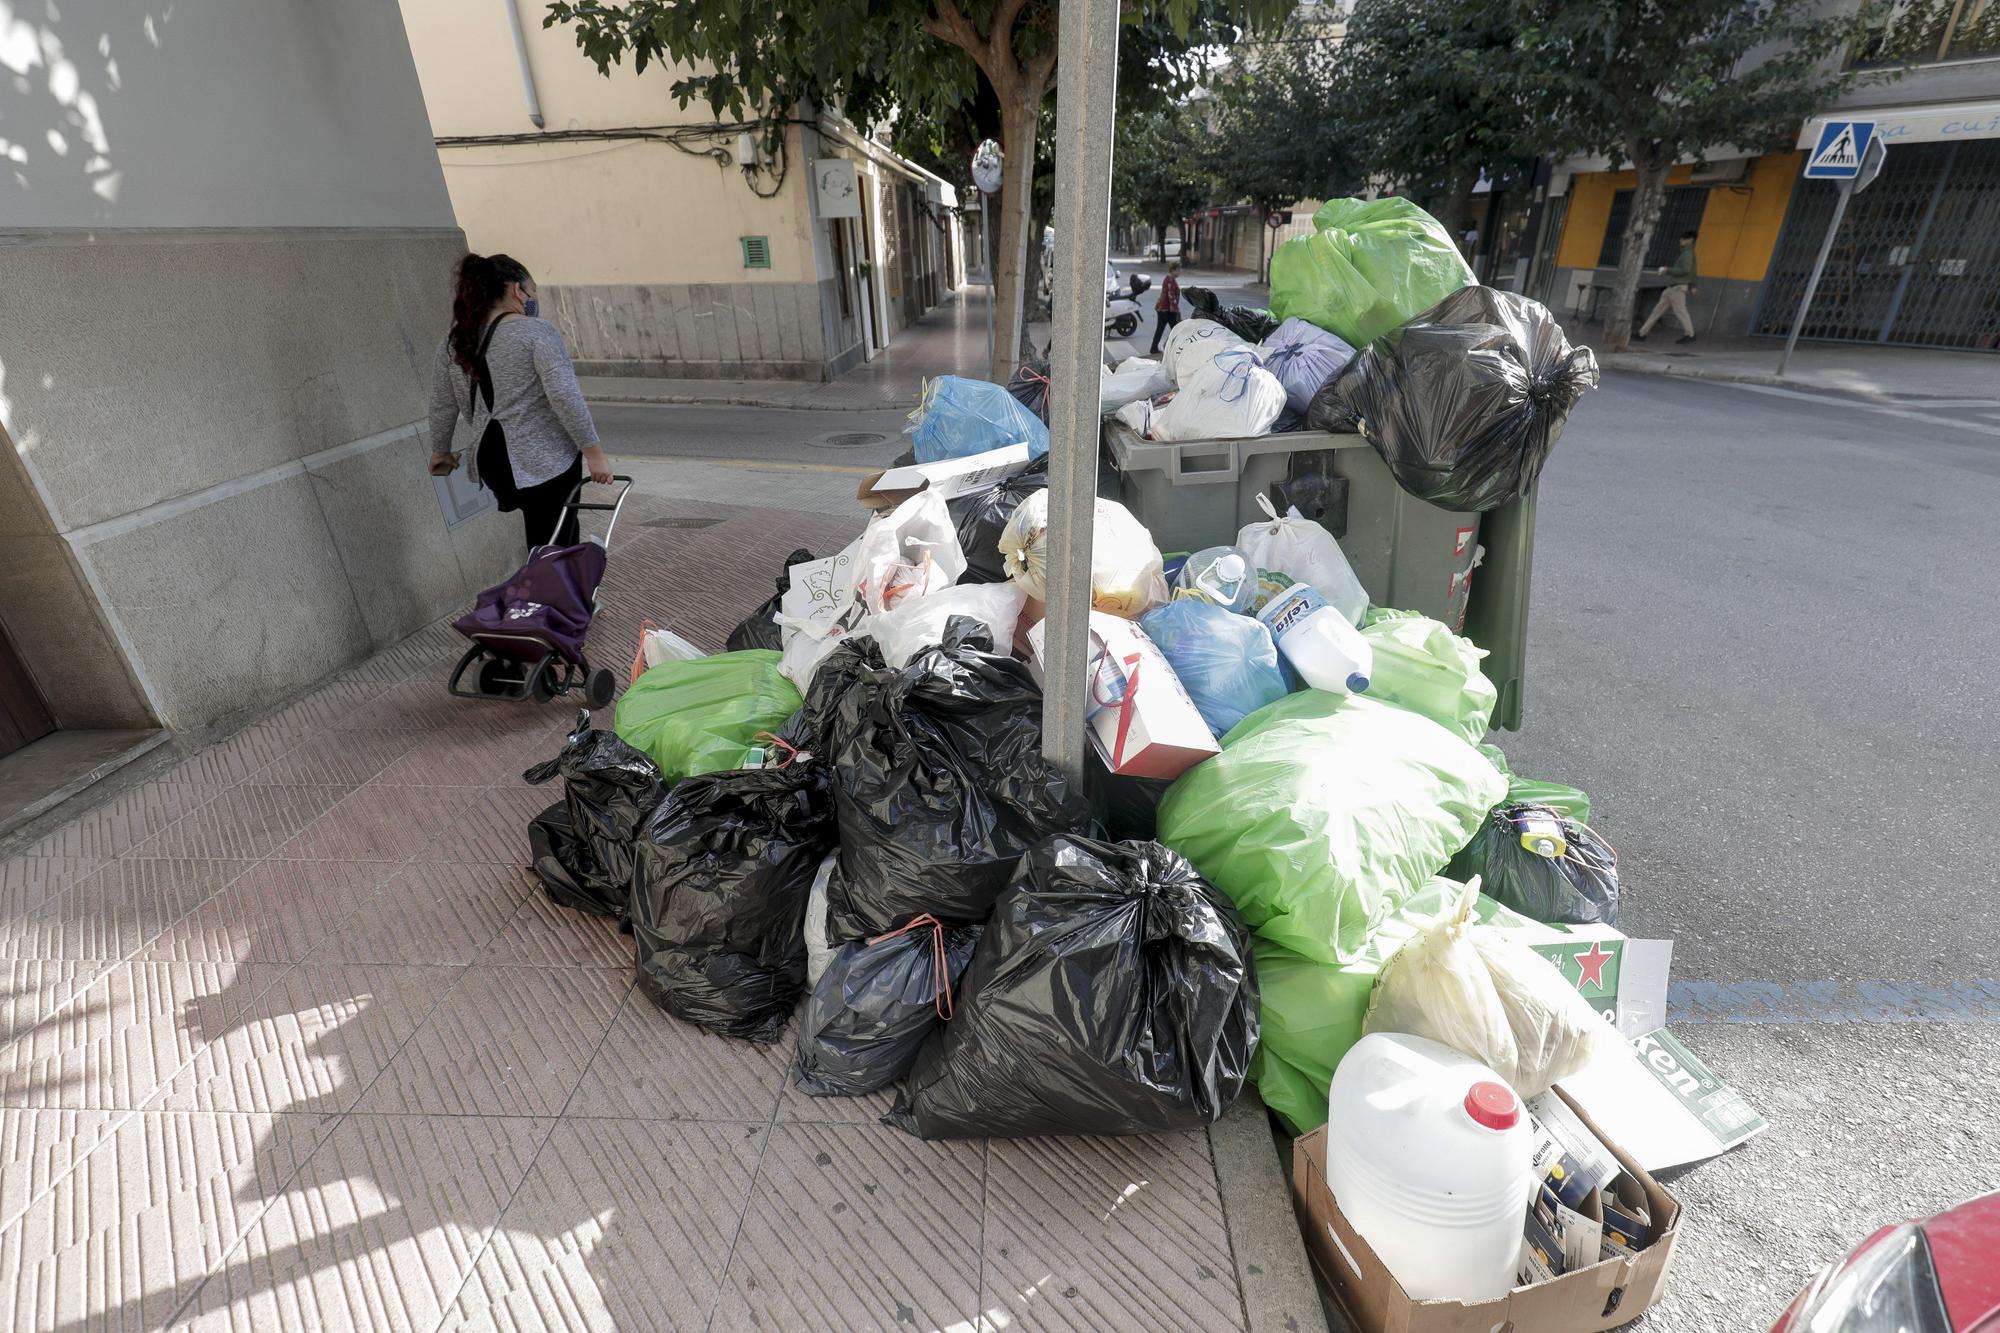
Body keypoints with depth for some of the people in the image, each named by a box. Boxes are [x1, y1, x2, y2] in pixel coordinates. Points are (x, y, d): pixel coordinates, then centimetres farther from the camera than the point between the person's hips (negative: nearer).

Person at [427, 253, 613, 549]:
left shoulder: (452, 344, 12)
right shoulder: (536, 332, -8)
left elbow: (441, 407, 16)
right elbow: (566, 397, -18)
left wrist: (441, 451, 29)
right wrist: (593, 451, -14)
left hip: (491, 463, 7)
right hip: (546, 462, -7)